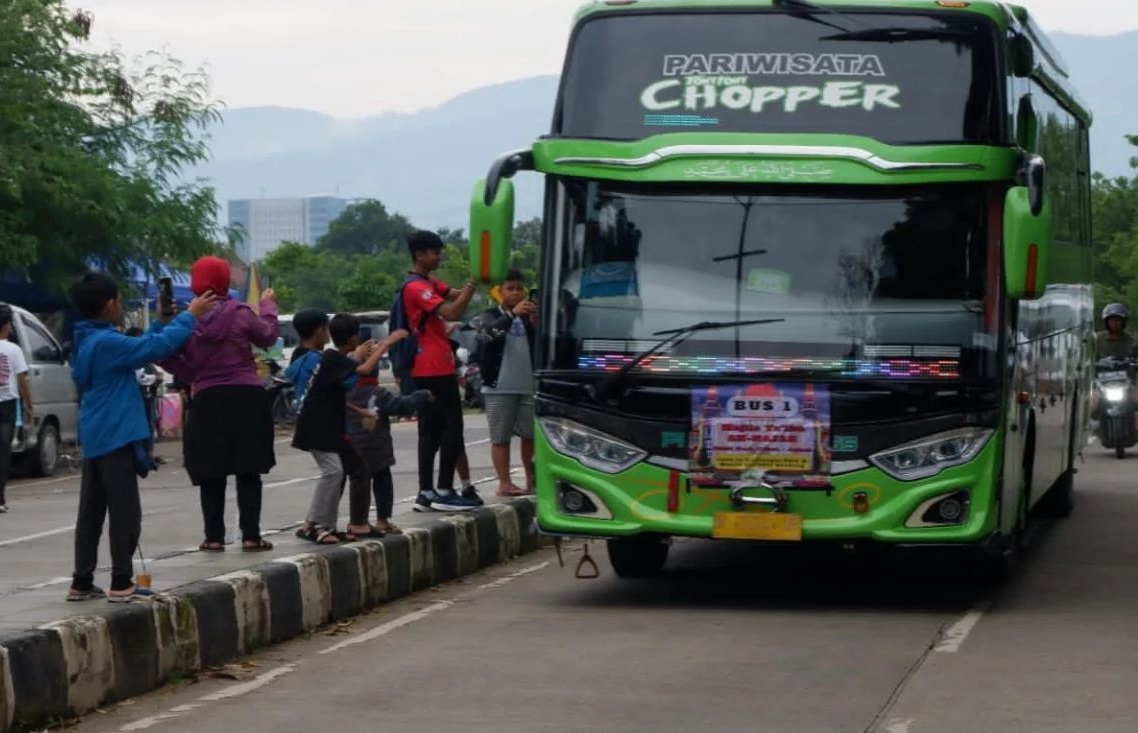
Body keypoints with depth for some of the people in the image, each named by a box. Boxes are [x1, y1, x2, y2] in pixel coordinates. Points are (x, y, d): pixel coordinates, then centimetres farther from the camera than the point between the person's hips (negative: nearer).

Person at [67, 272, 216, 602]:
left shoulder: (88, 342, 13)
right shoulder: (106, 343, -18)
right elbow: (156, 346, -20)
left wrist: (165, 322, 26)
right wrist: (190, 316, -11)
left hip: (96, 438, 10)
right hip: (115, 437, -10)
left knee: (91, 513, 11)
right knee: (125, 513, -5)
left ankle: (82, 583, 13)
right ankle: (121, 584, -6)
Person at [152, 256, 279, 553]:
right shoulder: (239, 312, -5)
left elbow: (169, 359, -1)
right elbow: (267, 336, 12)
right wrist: (268, 306, 30)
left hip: (208, 400, 1)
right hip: (247, 396, -1)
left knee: (212, 472, 9)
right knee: (248, 470, 4)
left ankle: (214, 536, 8)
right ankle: (250, 535, 1)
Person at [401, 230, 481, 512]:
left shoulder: (429, 284, 17)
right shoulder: (416, 287, -15)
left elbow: (456, 295, 12)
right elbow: (452, 312, -24)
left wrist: (472, 284, -5)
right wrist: (473, 284, -18)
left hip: (427, 370, 10)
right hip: (436, 369, -10)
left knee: (430, 431, 9)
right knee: (452, 427, -8)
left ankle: (426, 493, 9)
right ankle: (444, 492, -9)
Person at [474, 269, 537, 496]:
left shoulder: (529, 316, 14)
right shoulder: (491, 316, 3)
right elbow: (489, 334, -20)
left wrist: (537, 324, -16)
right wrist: (512, 314, -35)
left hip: (528, 386, 4)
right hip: (499, 388, -4)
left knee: (531, 434, 4)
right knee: (501, 437, -1)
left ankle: (532, 480, 14)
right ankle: (504, 483, 1)